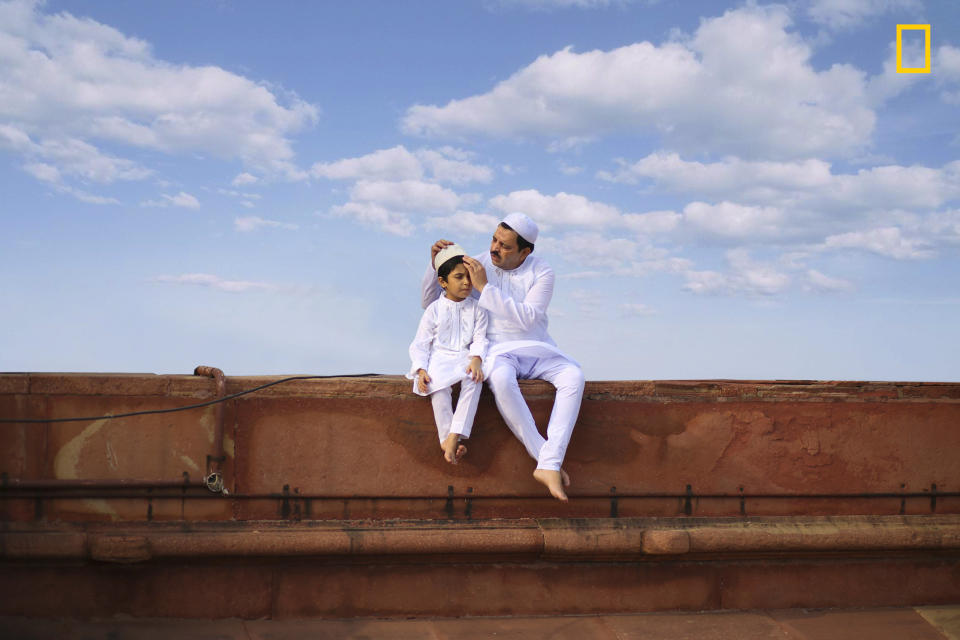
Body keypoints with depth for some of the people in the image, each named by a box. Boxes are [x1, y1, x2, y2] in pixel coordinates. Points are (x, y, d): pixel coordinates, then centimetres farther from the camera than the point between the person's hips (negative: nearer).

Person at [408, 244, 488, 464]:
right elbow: (420, 343, 2)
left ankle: (454, 436, -37)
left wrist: (476, 359, -22)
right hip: (439, 359, -1)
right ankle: (446, 439, -28)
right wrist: (421, 369, -14)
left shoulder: (476, 309, 7)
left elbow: (480, 339, -1)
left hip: (465, 358, 1)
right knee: (438, 385, -33)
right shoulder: (434, 310, 3)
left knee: (474, 379, -33)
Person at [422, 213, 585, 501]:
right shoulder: (477, 265, 1)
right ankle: (542, 455, -30)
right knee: (501, 379, -39)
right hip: (496, 350, -1)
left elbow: (526, 318, -19)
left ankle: (549, 465, -37)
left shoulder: (541, 272, -2)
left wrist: (485, 287, -22)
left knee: (574, 375, -29)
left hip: (536, 348, 2)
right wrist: (435, 263, -10)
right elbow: (429, 302, 6)